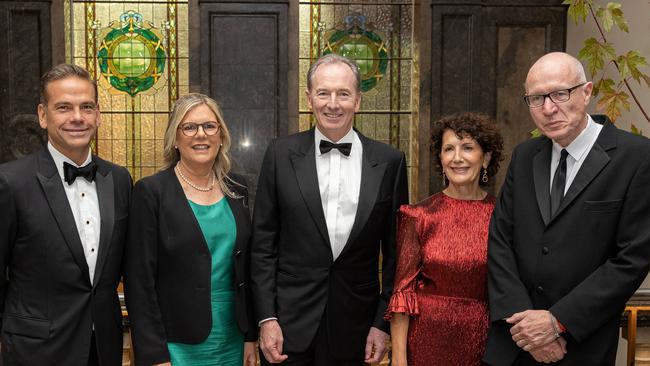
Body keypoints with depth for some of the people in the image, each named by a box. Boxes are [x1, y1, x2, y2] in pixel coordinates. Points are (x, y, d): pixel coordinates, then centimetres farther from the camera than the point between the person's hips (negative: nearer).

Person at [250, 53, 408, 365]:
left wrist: (384, 323, 0)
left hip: (355, 326, 1)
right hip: (289, 326, 0)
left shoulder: (389, 161, -2)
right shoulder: (281, 154, -3)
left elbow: (394, 251, 2)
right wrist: (266, 318, -5)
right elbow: (263, 243, -1)